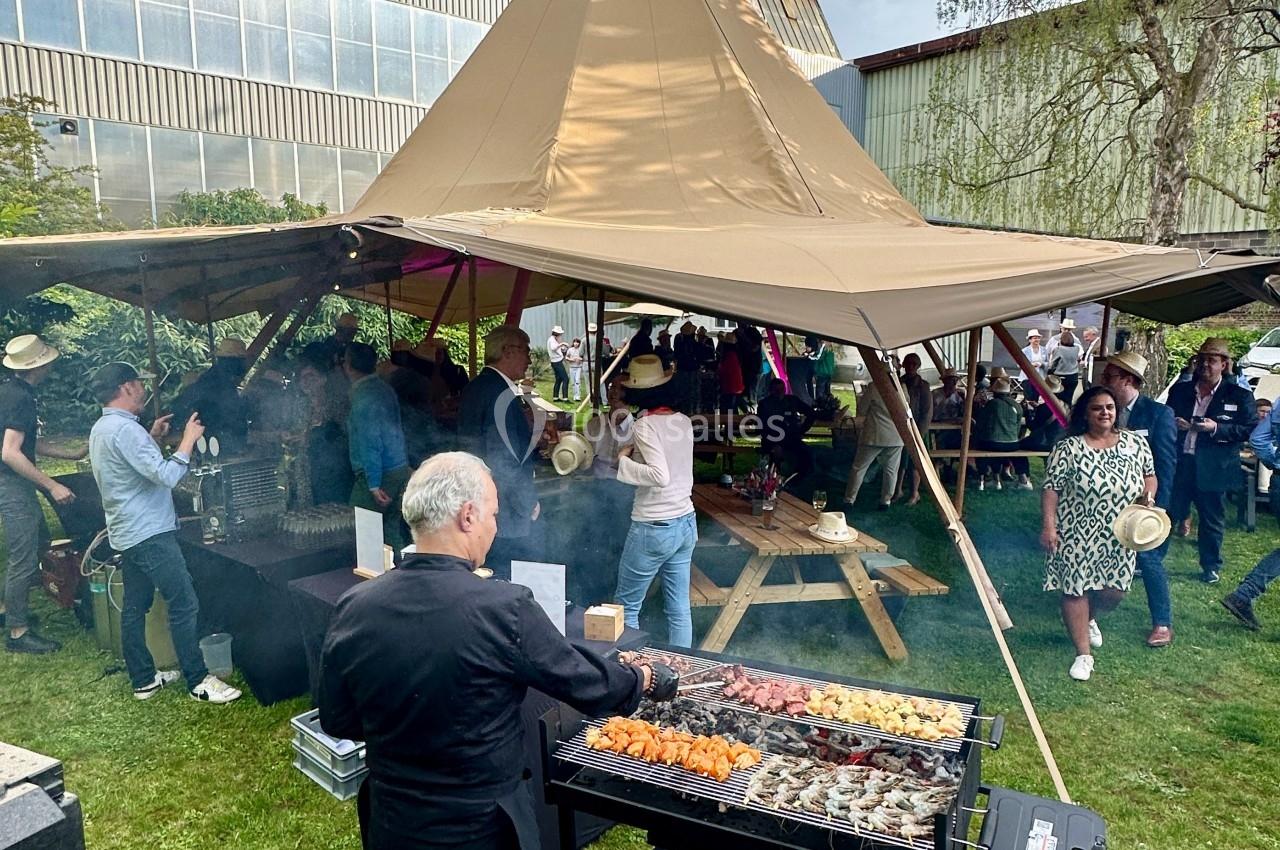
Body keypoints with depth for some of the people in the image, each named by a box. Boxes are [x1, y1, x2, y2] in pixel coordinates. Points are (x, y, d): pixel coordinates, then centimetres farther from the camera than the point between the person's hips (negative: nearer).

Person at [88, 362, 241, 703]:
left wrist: (153, 438, 18)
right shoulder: (125, 429, -21)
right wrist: (188, 439, -15)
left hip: (127, 533, 11)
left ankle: (143, 679, 23)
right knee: (185, 605, -6)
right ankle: (198, 681, 0)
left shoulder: (101, 428, 12)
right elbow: (167, 475, -25)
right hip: (150, 533, -11)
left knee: (135, 607, 14)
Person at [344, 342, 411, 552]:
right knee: (392, 529, 13)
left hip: (379, 474, -9)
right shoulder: (385, 389, 12)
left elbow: (370, 442, -20)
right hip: (401, 469, 9)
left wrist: (374, 485, -19)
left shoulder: (363, 396, -15)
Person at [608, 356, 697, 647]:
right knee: (679, 609, 12)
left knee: (627, 606, 8)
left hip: (653, 527, -7)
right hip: (686, 523, 7)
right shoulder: (684, 421, 5)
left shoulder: (645, 424, -15)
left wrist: (625, 461, -14)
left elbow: (660, 476, -25)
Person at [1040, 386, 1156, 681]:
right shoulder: (1068, 448, -8)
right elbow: (1051, 488, -8)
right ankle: (1084, 655, 12)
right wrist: (1048, 526, -14)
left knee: (1115, 590, 9)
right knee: (1076, 590, -1)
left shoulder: (1136, 443, 3)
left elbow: (1149, 475, 16)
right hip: (1077, 535, -3)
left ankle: (1088, 619, 43)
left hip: (1119, 536, 4)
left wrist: (1148, 494, -5)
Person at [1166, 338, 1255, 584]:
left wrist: (1217, 428, -19)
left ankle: (1211, 567, 27)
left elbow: (1250, 430, -6)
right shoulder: (1179, 390, 9)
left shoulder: (1239, 395, -1)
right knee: (1166, 515, 7)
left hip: (1212, 469, -2)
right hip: (1178, 465, 2)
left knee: (1212, 521, 10)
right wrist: (1173, 424, -7)